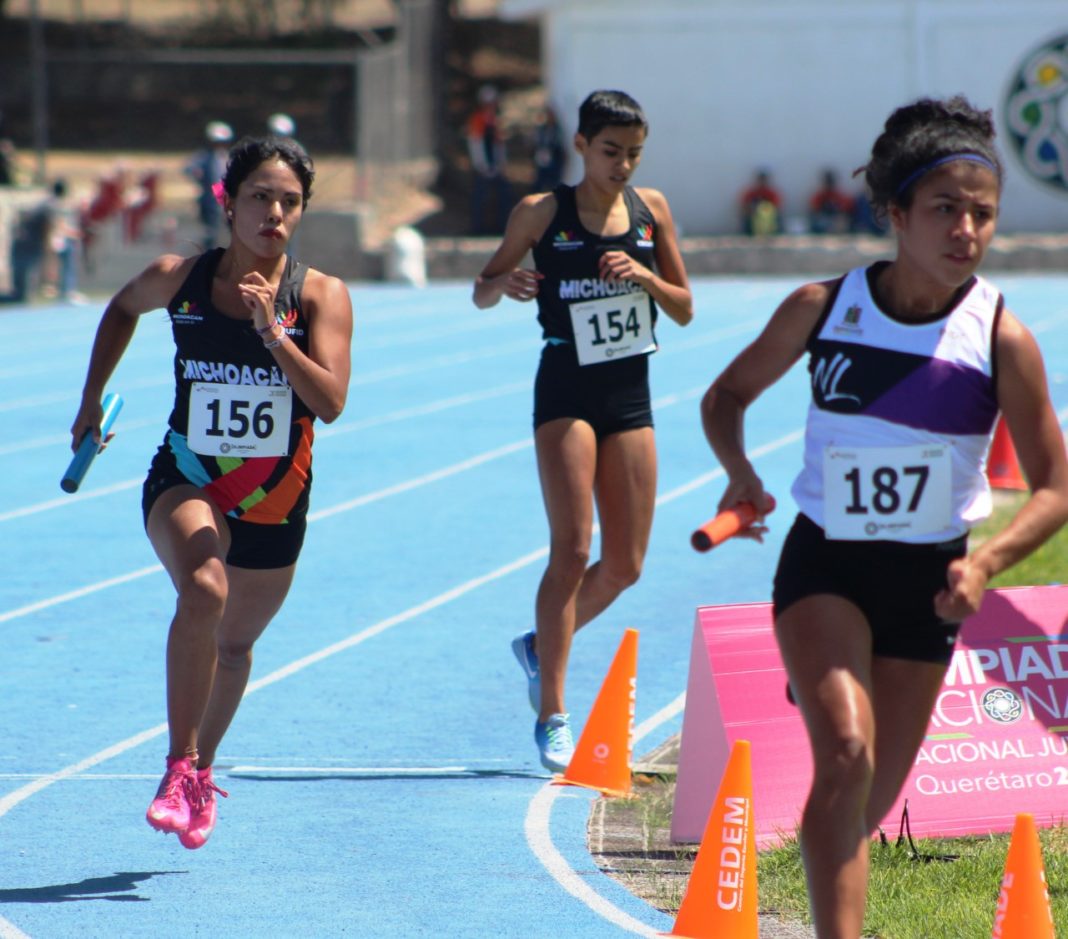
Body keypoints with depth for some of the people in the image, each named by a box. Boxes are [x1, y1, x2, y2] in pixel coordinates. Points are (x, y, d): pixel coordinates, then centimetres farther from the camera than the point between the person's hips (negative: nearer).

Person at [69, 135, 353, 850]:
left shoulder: (321, 296, -9)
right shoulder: (179, 280, -6)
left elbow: (330, 402, -21)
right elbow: (122, 309, 17)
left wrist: (272, 332, -31)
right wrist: (92, 399, 17)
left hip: (275, 497, 2)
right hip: (186, 479, -1)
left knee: (235, 643, 18)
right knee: (203, 590, -32)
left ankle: (202, 771, 45)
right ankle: (181, 767, -26)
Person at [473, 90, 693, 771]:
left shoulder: (651, 210, 6)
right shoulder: (543, 213, -4)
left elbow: (685, 309, 9)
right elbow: (482, 292, 4)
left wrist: (645, 276, -11)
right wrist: (505, 284, -20)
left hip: (631, 396, 5)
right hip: (566, 394, -5)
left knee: (625, 565, 5)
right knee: (572, 550, -14)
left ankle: (540, 647, 31)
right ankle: (553, 717, -10)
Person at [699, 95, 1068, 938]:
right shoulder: (823, 308, -6)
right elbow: (727, 396, 10)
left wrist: (988, 561, -21)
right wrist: (741, 474, -10)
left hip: (927, 581, 1)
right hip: (824, 561, -1)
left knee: (871, 801, 9)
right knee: (845, 753, -25)